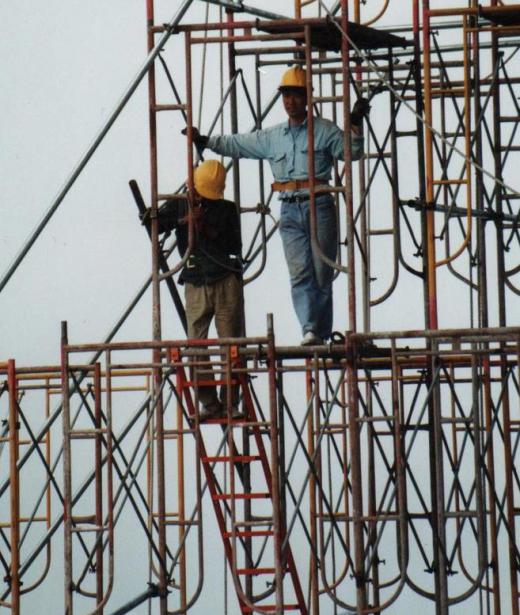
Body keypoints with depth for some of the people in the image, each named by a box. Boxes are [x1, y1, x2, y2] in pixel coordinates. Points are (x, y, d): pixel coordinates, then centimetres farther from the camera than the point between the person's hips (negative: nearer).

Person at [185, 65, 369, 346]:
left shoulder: (324, 130, 6)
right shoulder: (271, 137, 17)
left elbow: (352, 152, 1)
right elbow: (237, 145, 21)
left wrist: (355, 125, -14)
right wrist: (205, 141, 14)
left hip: (319, 207, -3)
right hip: (290, 210, 3)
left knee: (322, 273, -2)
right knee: (300, 273, -8)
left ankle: (322, 332, 1)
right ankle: (309, 329, -14)